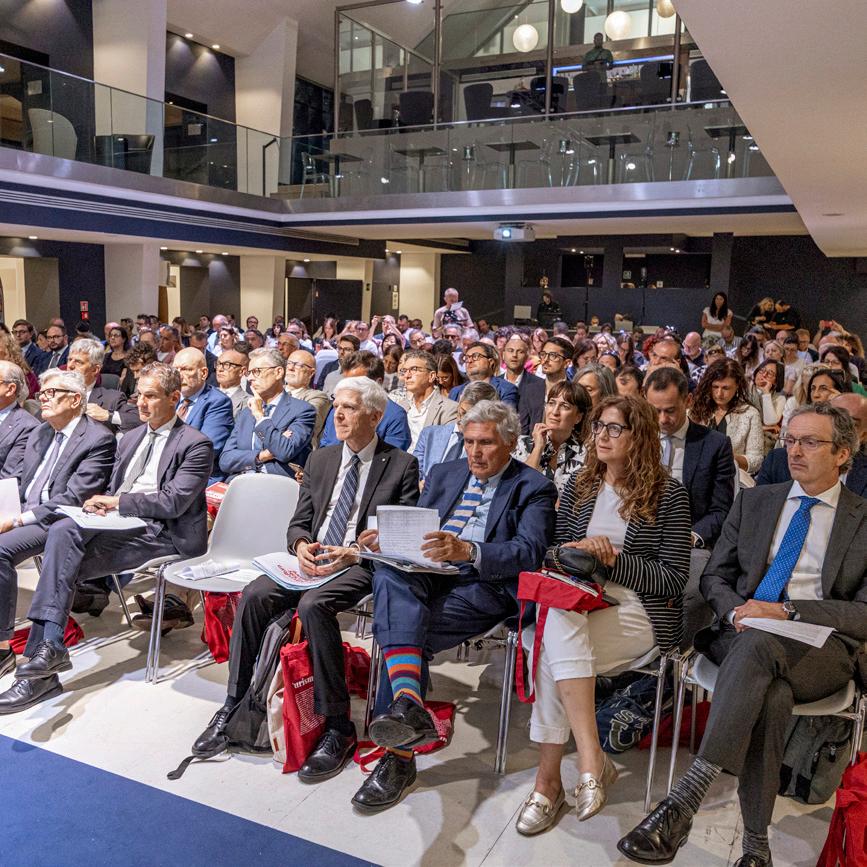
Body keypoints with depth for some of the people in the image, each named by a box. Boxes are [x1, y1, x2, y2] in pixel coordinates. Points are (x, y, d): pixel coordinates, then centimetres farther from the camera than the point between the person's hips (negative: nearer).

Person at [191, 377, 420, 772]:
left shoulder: (401, 465, 0)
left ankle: (338, 726, -22)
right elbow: (298, 523, 16)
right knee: (253, 595, -20)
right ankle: (233, 705, -6)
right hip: (311, 559, 5)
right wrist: (301, 545, -8)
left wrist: (354, 554, -19)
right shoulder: (320, 459, 16)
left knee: (313, 604, -33)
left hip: (360, 565, -5)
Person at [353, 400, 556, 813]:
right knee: (389, 573, -32)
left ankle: (399, 755, -22)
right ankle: (408, 703, -49)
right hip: (425, 574, 5)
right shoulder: (443, 474, 22)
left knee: (403, 629, -29)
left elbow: (528, 553, -12)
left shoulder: (534, 489, 4)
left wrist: (467, 551, -29)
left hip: (484, 585, -4)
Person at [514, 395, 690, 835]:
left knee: (554, 644, -31)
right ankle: (591, 761, -30)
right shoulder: (579, 485, 15)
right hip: (576, 604, 4)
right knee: (556, 616, -33)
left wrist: (613, 559, -11)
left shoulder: (668, 494, 1)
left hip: (639, 613, -4)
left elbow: (673, 579, -3)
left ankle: (549, 778, -22)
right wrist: (576, 552, -3)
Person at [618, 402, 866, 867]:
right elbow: (714, 576, 16)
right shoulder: (754, 501, 17)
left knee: (758, 644, -38)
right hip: (742, 633, 2)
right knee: (773, 693, -35)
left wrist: (787, 611, -14)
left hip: (821, 650, -2)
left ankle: (683, 799, -42)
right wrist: (736, 611, -8)